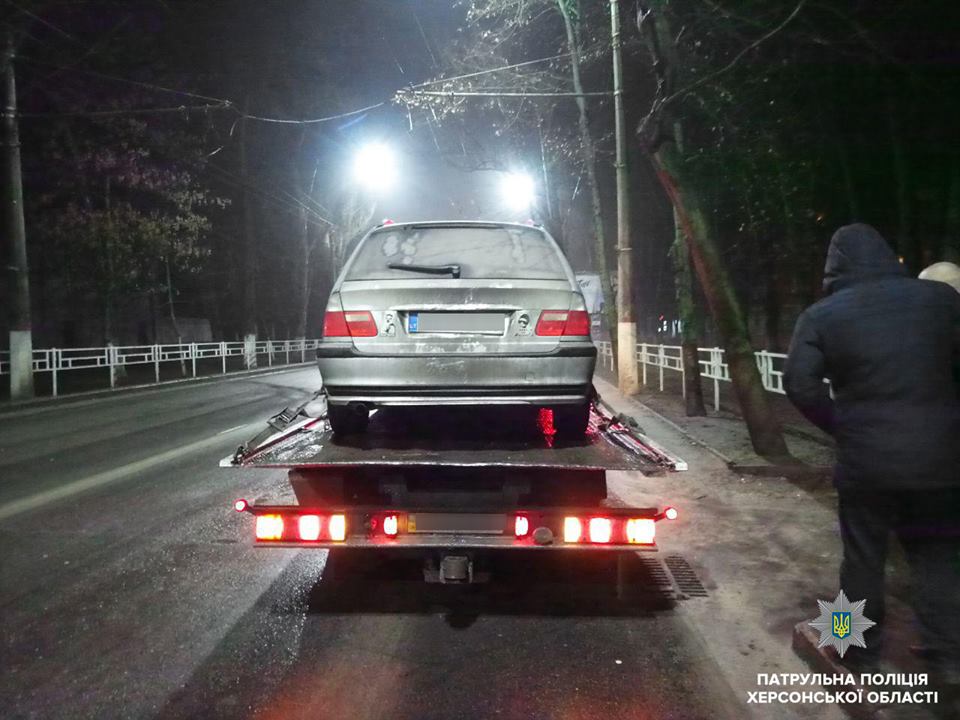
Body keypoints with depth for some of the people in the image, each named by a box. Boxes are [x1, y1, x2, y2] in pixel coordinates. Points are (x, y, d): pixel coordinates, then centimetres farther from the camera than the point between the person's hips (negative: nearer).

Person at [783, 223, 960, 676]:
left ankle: (862, 644, 26)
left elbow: (799, 383, -11)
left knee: (863, 555, 13)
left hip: (866, 457, -2)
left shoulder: (821, 315, -4)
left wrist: (838, 425, 2)